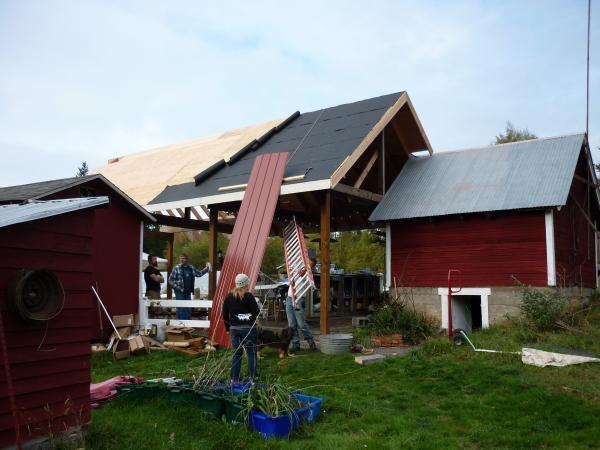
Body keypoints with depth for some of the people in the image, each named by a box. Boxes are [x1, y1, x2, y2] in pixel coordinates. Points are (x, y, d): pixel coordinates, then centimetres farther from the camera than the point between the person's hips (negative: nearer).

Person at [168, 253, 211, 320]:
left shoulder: (191, 268, 9)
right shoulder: (176, 268, -4)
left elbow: (199, 273, 22)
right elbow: (170, 280, -2)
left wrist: (207, 269, 13)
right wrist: (176, 286, -13)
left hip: (188, 292, 5)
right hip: (179, 292, -5)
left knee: (188, 309, 9)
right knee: (181, 309, -5)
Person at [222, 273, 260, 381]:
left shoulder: (229, 296, 6)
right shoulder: (248, 296, -12)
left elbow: (225, 314, 10)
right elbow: (256, 312, -14)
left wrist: (228, 328, 18)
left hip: (234, 328, 5)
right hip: (248, 328, -5)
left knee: (236, 353, 13)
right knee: (251, 353, 5)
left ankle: (234, 378, 14)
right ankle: (251, 377, 5)